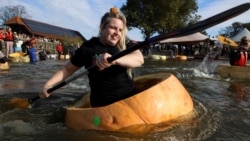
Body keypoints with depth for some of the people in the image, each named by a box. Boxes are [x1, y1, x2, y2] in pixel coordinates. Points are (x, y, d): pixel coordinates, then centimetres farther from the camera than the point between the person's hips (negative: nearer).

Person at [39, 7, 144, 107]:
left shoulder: (126, 45, 0)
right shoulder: (88, 48, -5)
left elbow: (139, 59, -21)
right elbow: (67, 69, 6)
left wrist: (114, 60, -39)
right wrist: (49, 84, -8)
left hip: (130, 98, 2)